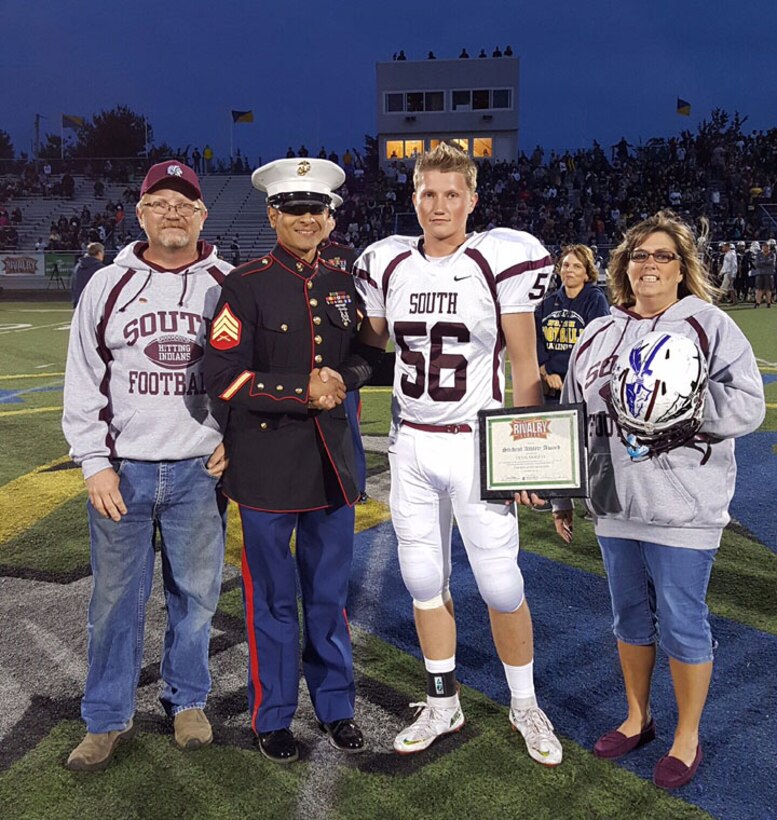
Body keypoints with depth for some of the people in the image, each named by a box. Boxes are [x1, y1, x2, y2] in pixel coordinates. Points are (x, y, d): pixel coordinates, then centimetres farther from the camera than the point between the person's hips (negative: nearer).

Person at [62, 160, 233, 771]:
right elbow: (83, 383, 4)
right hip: (122, 471, 1)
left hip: (200, 471, 0)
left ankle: (188, 701, 32)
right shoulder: (108, 286, 3)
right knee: (117, 598, 9)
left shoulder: (228, 286, 2)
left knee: (196, 593, 11)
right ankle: (108, 720, 26)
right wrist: (95, 464, -2)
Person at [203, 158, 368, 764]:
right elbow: (223, 379, -13)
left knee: (330, 594, 15)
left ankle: (335, 706, 33)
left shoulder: (341, 283, 8)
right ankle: (273, 717, 28)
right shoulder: (246, 286, -7)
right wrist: (305, 392, -16)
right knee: (273, 598, 9)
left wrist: (341, 383, 0)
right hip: (267, 467, -4)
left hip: (332, 462, 4)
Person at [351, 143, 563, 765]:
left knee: (501, 585, 2)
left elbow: (525, 367, -5)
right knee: (424, 580, 11)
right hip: (412, 445, 4)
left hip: (477, 444, -4)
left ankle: (525, 704, 27)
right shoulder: (388, 265, 4)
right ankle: (443, 703, 31)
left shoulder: (501, 260, -7)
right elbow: (370, 348, 18)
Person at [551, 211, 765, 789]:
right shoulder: (598, 335, 11)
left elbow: (748, 405, -10)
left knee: (681, 622, 5)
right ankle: (638, 719, 36)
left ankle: (687, 737, 27)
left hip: (682, 509, -5)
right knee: (630, 614, 17)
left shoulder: (709, 325, -3)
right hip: (615, 504, 5)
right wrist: (562, 494, 14)